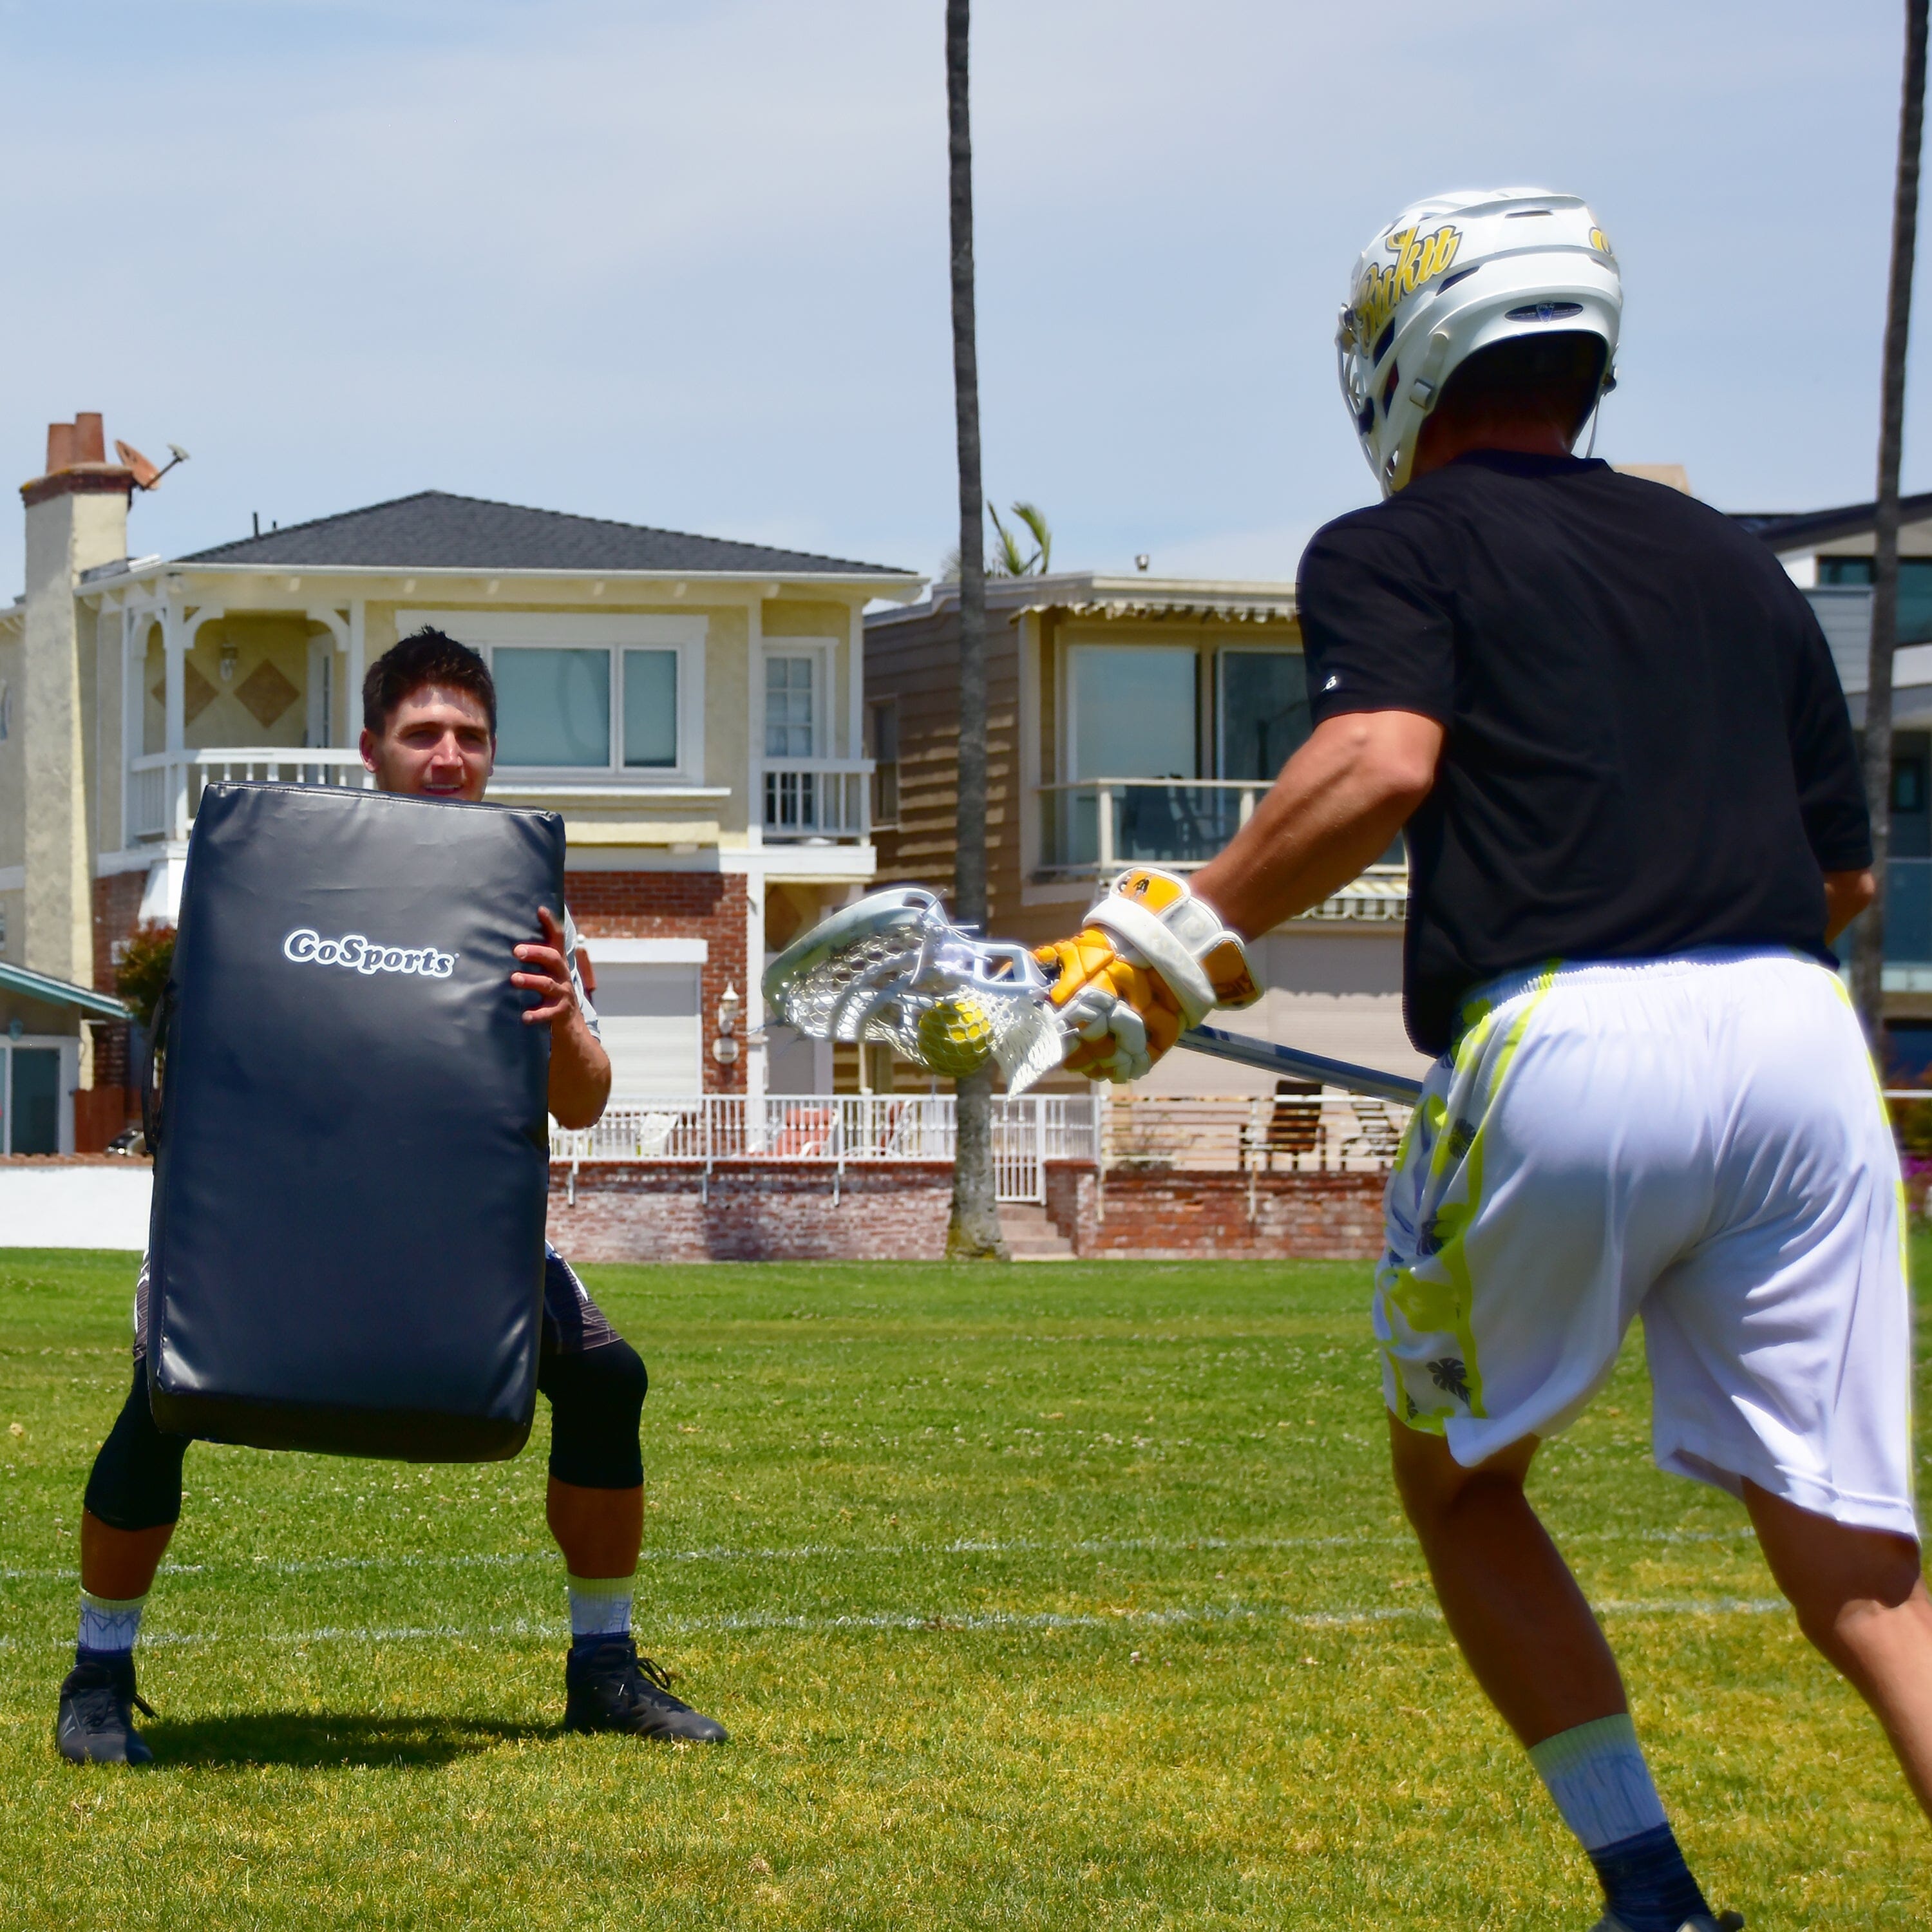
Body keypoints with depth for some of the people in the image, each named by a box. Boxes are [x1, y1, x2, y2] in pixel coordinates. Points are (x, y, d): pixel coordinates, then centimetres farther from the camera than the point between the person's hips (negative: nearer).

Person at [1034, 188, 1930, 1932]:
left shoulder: (1395, 549, 9)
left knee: (1461, 1479, 19)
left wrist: (1185, 939, -5)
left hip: (1561, 1052, -4)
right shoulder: (1737, 566, 23)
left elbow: (1384, 760, -12)